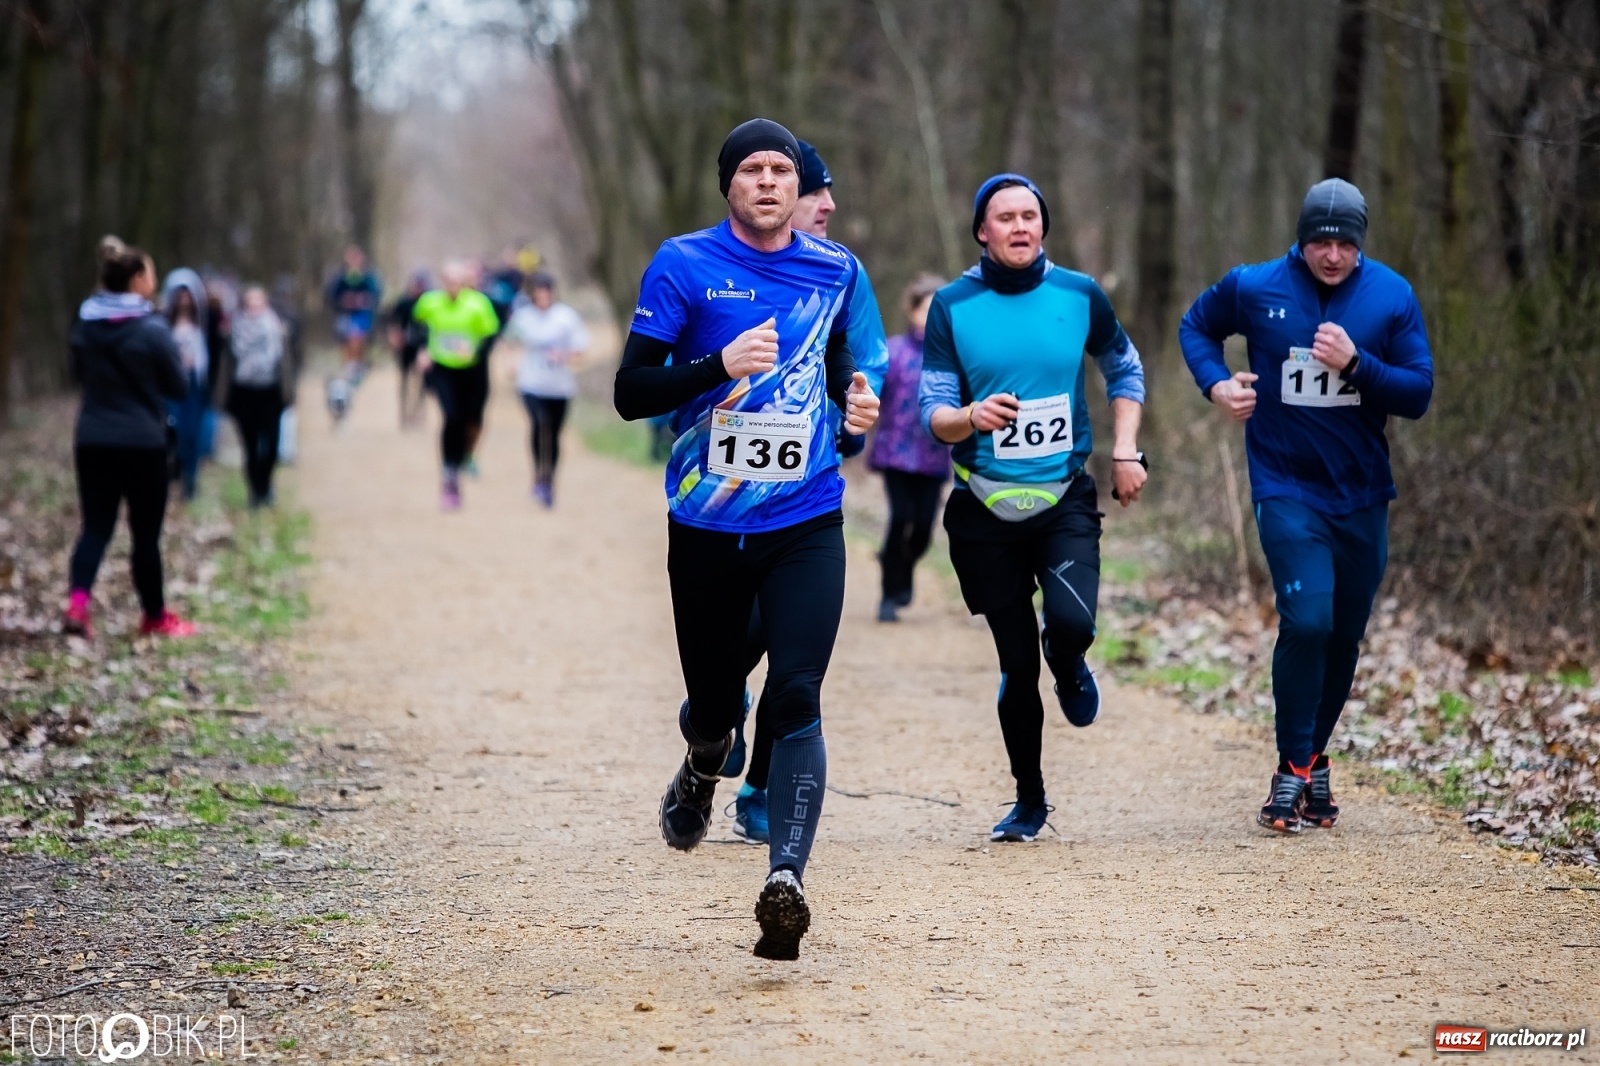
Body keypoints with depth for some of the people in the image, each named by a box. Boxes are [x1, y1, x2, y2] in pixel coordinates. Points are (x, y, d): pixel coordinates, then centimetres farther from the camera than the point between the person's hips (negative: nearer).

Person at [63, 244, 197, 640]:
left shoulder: (85, 324, 2)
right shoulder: (152, 330, -14)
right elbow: (179, 385, -5)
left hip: (93, 440, 4)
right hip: (143, 441, -4)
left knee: (96, 525, 7)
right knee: (146, 532, 8)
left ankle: (77, 601, -15)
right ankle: (155, 616, 20)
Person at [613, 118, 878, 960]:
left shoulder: (835, 271, 7)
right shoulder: (683, 266, -5)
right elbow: (630, 392, -8)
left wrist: (853, 393, 4)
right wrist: (720, 367, -23)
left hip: (807, 523, 1)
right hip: (707, 525, -1)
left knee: (796, 696, -16)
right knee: (715, 703, 11)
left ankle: (786, 880, -23)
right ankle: (703, 769, 48)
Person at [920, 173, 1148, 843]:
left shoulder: (1080, 296, 1)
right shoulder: (952, 306, -3)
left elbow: (1124, 370, 17)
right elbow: (933, 411, -5)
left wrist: (1125, 451, 6)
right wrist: (973, 417, -27)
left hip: (1065, 500, 0)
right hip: (986, 508, 0)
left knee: (1073, 622, -24)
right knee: (1016, 662, 2)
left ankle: (1067, 661, 14)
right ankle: (1029, 800, 21)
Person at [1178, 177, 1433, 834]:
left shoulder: (1391, 297, -3)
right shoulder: (1253, 288, -5)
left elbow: (1418, 394, -5)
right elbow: (1197, 327, 15)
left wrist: (1355, 363, -21)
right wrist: (1215, 385, -4)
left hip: (1362, 496, 3)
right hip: (1286, 490, -3)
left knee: (1345, 635, 10)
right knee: (1306, 620, -18)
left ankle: (1314, 759, 28)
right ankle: (1294, 769, -7)